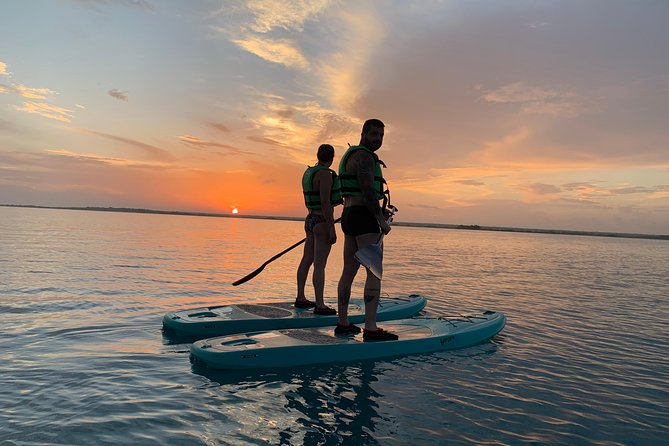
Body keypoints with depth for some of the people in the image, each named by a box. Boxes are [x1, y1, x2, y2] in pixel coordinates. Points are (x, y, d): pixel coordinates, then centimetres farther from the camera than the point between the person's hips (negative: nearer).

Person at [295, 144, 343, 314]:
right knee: (320, 265, -7)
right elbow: (325, 204, -22)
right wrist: (332, 230, -20)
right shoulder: (325, 174, -17)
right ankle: (320, 305, -3)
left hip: (310, 220, 10)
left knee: (306, 260, 14)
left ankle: (300, 298, 24)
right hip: (322, 223, -9)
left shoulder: (309, 172, 12)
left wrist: (338, 200, 22)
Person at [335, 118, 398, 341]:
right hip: (364, 217, -10)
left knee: (349, 271, 10)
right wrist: (382, 220, -19)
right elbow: (368, 191, -21)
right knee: (375, 272, -10)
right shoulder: (365, 156, -10)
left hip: (349, 216, 10)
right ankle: (370, 328, -11)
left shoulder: (351, 155, 22)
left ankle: (343, 323, 15)